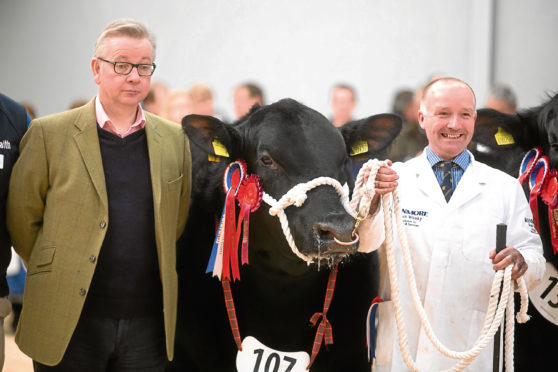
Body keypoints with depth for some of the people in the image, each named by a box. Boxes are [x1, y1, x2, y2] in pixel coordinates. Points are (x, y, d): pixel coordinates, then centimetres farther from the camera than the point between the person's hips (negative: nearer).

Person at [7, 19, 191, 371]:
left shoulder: (174, 140, 9)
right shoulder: (49, 134, -1)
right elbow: (22, 219, 3)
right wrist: (56, 274, 6)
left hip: (149, 324, 3)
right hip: (70, 325, -2)